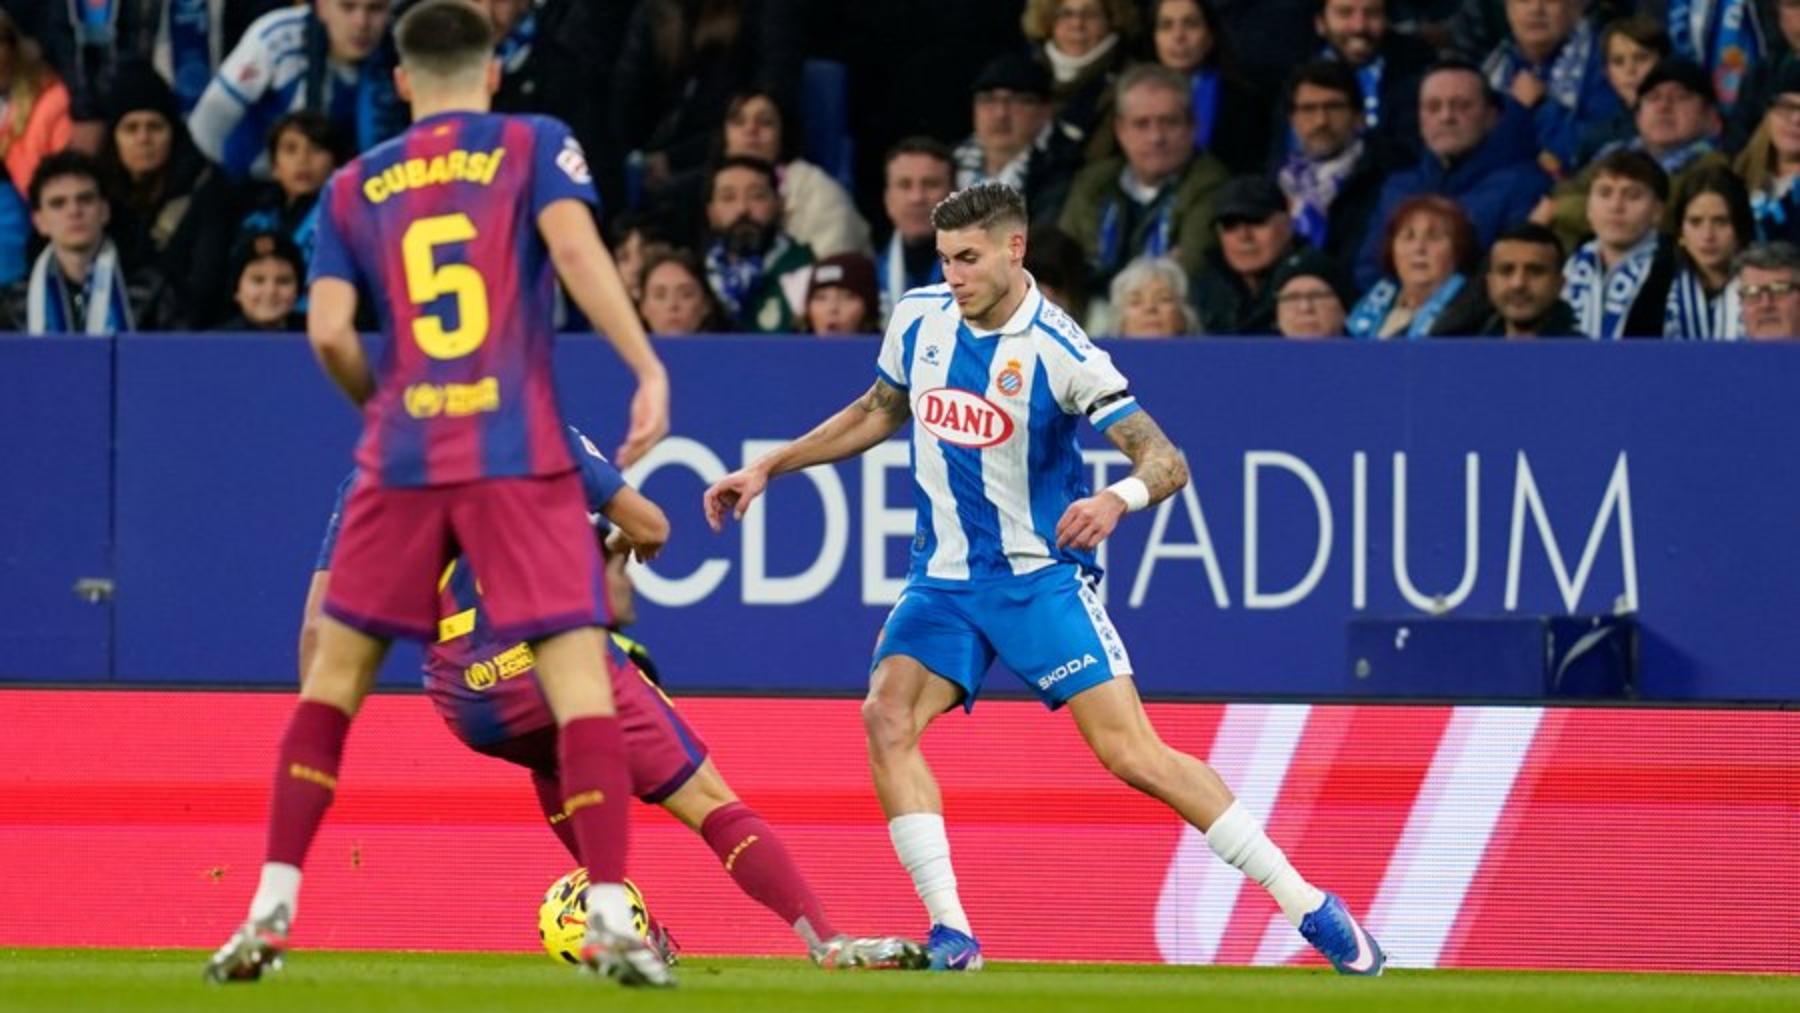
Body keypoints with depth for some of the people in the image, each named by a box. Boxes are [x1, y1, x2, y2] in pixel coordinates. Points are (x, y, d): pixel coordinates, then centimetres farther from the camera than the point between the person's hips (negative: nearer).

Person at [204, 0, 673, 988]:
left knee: (335, 669, 13)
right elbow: (576, 250, -12)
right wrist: (648, 369, -14)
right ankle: (610, 917, -15)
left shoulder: (354, 187, 12)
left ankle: (270, 913, 9)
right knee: (576, 667, -4)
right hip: (519, 452, -2)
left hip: (403, 457, 2)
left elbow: (329, 332, 4)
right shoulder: (535, 146, 5)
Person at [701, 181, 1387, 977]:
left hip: (1041, 576, -5)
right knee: (887, 717, -20)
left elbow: (1166, 461, -19)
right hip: (943, 577, 5)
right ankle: (950, 934, -18)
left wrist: (1116, 500, -41)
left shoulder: (1059, 351, -16)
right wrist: (768, 468, 18)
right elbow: (879, 411, 21)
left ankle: (1308, 907, -5)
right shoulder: (919, 318, 0)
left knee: (1131, 752, -14)